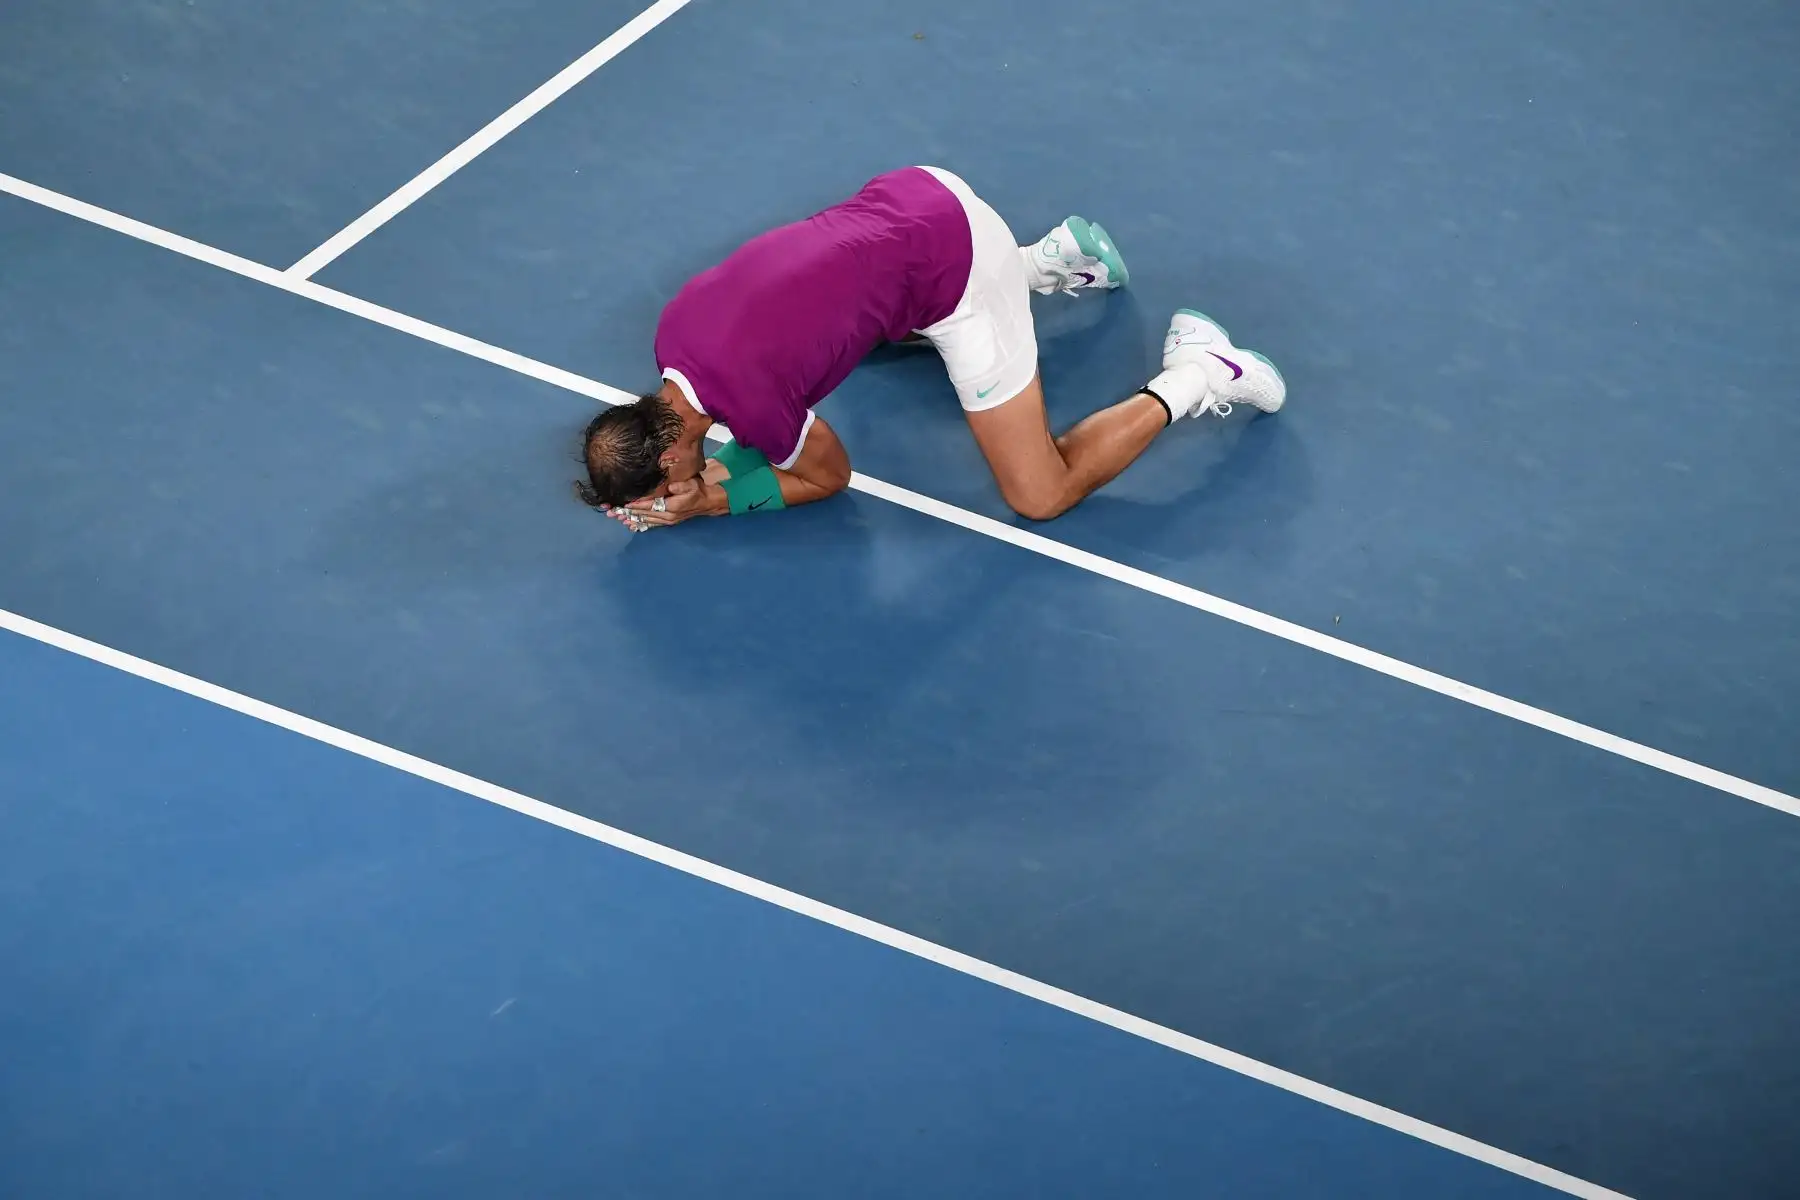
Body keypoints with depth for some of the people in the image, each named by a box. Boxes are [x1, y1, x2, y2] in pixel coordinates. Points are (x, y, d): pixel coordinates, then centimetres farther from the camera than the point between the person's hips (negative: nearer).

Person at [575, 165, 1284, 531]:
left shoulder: (750, 402, -23)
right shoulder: (674, 328, -3)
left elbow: (830, 475, 0)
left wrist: (710, 501, 0)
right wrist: (713, 471, 5)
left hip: (956, 270, -8)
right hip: (915, 191, 8)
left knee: (1041, 497, -2)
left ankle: (1194, 378, 10)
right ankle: (1049, 260, 36)